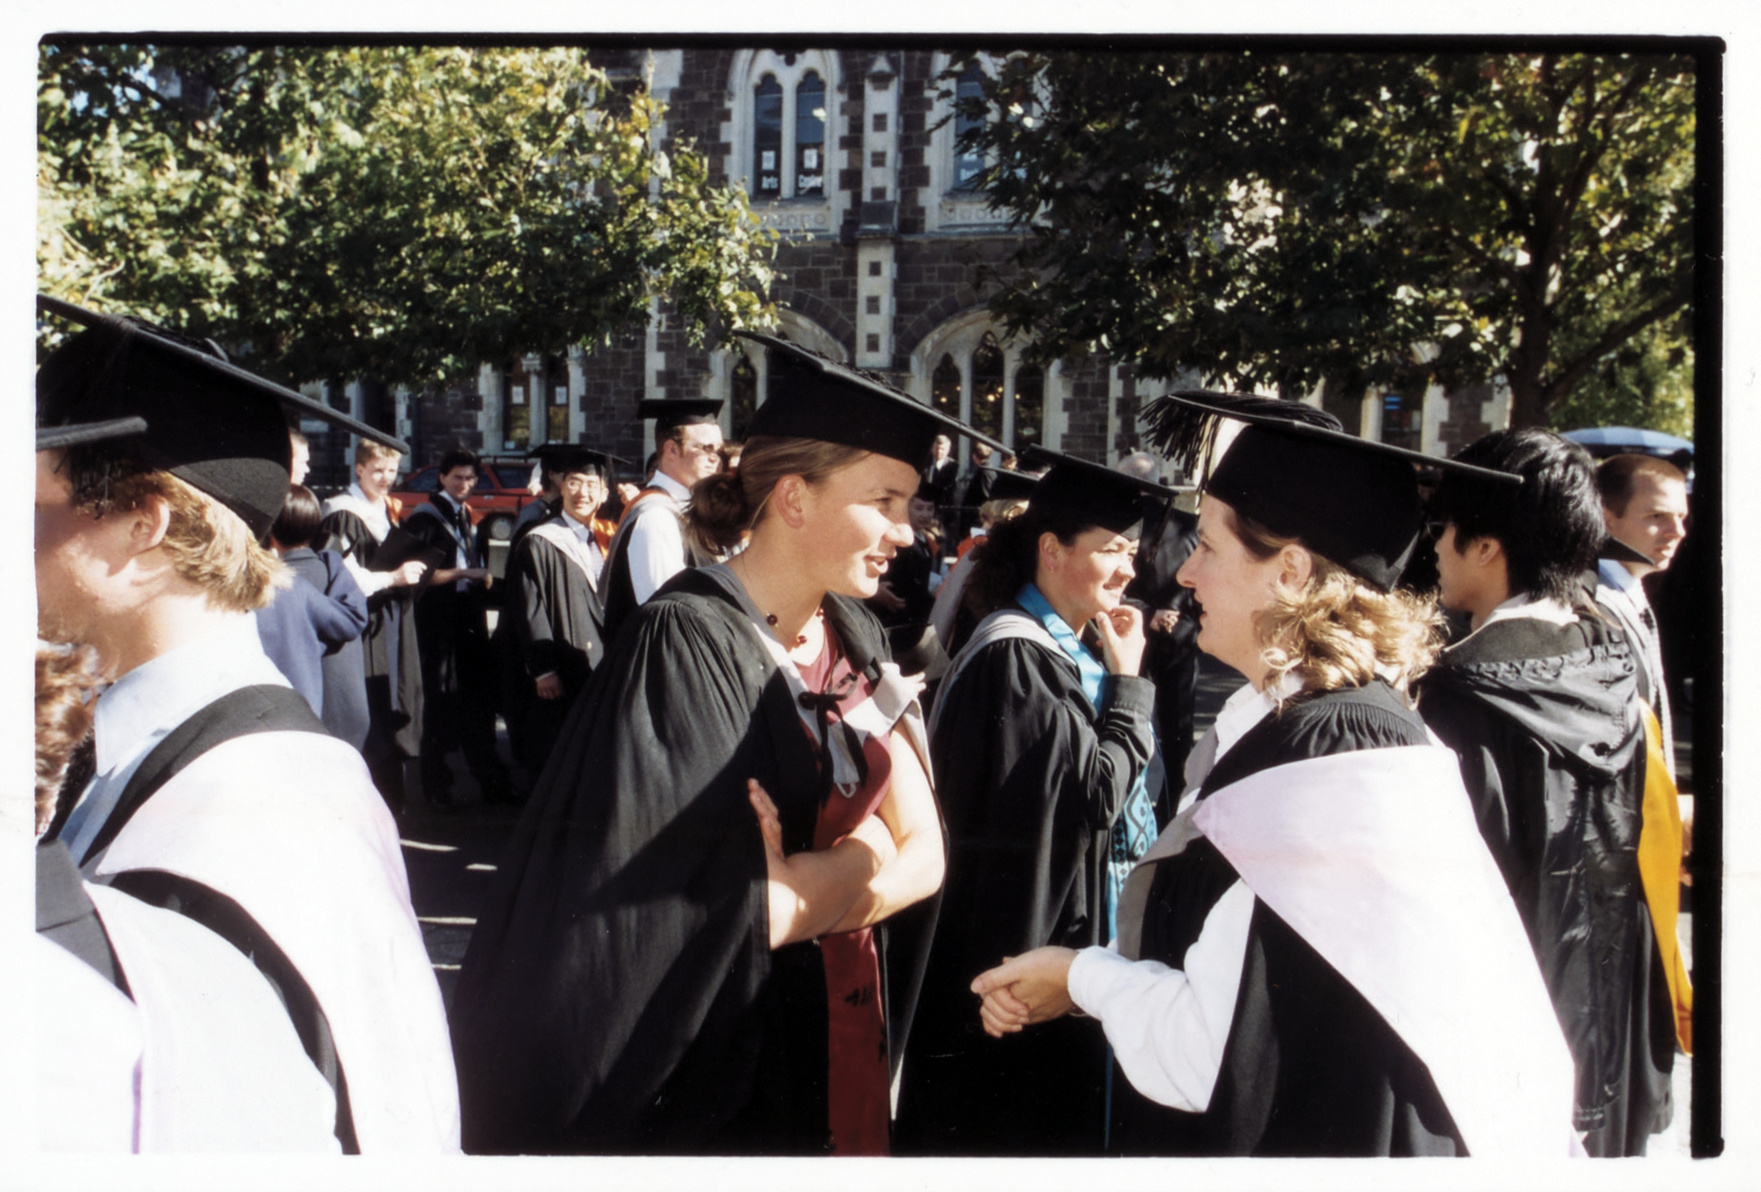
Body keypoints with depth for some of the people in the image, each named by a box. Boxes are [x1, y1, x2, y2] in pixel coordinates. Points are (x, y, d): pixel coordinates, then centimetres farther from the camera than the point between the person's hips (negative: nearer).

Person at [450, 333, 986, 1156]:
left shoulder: (854, 639, 2)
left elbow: (924, 854, -2)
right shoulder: (687, 646, -21)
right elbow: (713, 918, -25)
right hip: (706, 1080, -6)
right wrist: (859, 861, -11)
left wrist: (798, 893, -19)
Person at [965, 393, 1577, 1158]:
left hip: (1306, 1143, -8)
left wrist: (1083, 977, -11)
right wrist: (1091, 977, 0)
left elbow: (1224, 1050, -26)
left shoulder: (1329, 761, -26)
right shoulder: (1274, 721, 3)